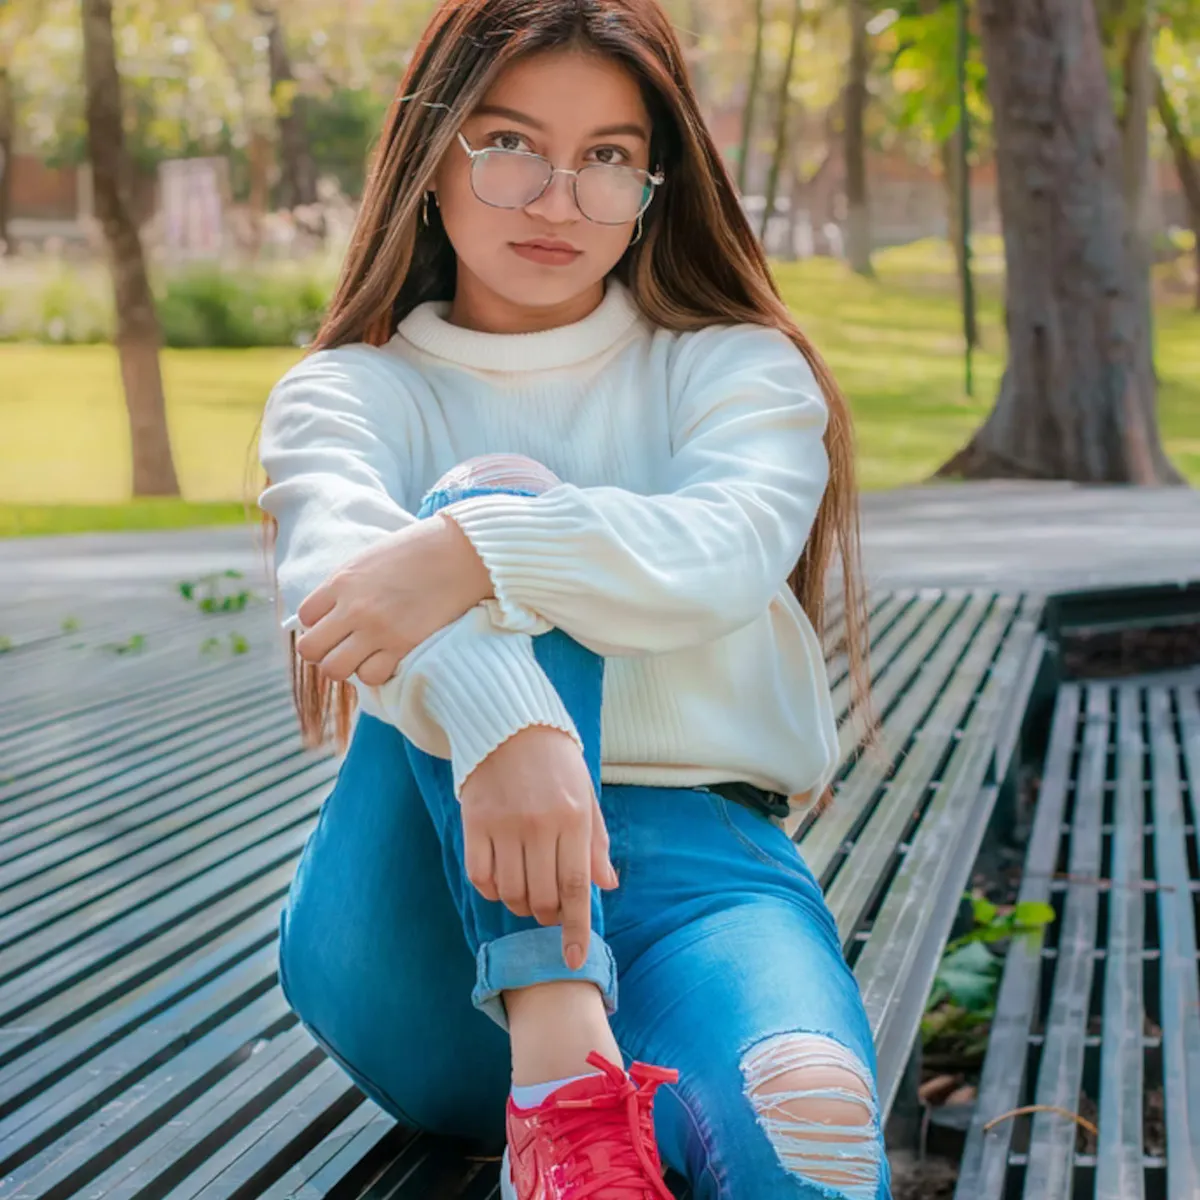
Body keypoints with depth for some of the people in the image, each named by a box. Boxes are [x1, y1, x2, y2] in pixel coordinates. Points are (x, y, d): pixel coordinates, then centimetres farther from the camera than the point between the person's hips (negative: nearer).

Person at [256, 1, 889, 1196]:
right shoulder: (344, 394, 11)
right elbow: (340, 570, -15)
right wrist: (496, 720, -39)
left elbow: (728, 549, -13)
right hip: (426, 923, 2)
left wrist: (475, 557, -32)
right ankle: (561, 1066, -41)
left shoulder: (736, 370, 13)